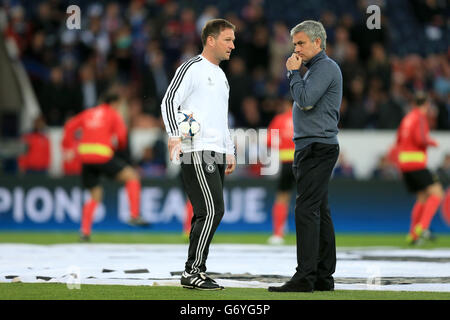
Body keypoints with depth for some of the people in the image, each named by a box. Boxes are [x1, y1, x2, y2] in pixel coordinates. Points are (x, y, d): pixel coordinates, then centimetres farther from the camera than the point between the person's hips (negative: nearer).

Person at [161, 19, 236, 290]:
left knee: (207, 214, 7)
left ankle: (196, 271, 10)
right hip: (197, 152, -9)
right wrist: (174, 136, -25)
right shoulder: (192, 68, -4)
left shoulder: (221, 76, 23)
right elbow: (169, 101, -12)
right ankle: (193, 272, -12)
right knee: (212, 210, -15)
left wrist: (230, 151, 25)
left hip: (217, 154, 9)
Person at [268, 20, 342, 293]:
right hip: (311, 147, 11)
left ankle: (305, 278, -19)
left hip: (318, 146, -11)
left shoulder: (325, 68, -11)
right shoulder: (315, 69, 22)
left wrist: (294, 72, -10)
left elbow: (305, 101, -20)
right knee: (320, 212, 10)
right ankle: (324, 277, 11)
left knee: (307, 211, -15)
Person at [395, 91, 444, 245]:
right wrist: (432, 142, -2)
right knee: (437, 193, -9)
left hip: (403, 163, 8)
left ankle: (413, 235, 9)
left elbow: (399, 140, 21)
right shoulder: (420, 117, -8)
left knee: (423, 197, 15)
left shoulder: (407, 118, 15)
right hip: (416, 163, -8)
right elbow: (420, 138, -20)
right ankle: (422, 227, -22)